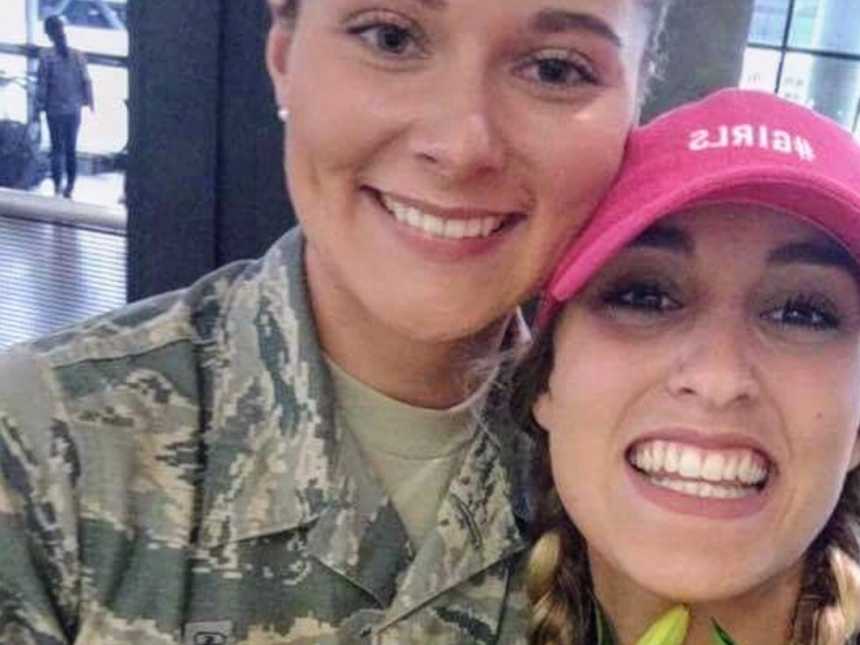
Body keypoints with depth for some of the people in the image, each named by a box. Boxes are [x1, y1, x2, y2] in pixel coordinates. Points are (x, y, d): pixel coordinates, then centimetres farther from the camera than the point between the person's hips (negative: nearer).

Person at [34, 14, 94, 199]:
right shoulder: (78, 55, -5)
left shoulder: (46, 56, -11)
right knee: (71, 149, 10)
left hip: (55, 110, -2)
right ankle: (70, 187, 12)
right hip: (74, 110, 2)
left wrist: (38, 108, -1)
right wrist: (89, 101, 14)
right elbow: (86, 82, -1)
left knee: (57, 149, 8)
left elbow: (42, 85, -10)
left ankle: (57, 188, 10)